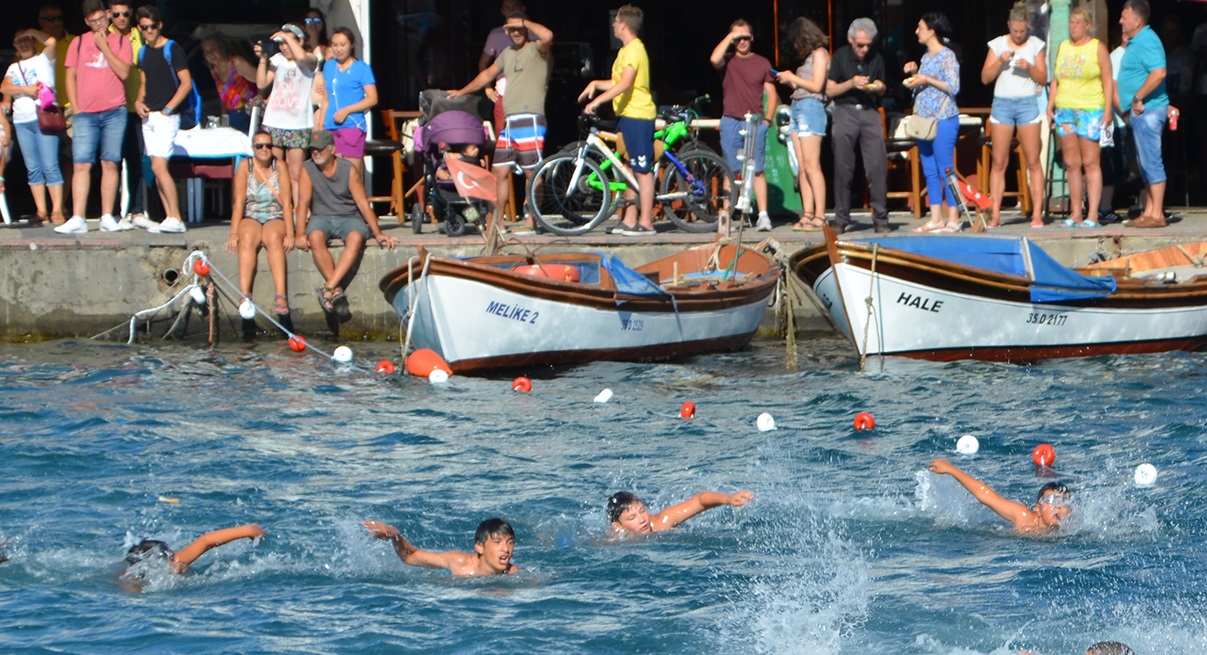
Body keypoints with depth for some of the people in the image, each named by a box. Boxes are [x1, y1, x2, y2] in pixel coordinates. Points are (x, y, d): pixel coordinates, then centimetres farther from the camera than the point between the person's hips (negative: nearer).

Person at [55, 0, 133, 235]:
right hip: (85, 114, 0)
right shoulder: (78, 43, 9)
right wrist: (75, 109, 1)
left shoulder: (121, 42, 6)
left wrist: (104, 46, -8)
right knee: (82, 164, -7)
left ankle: (107, 218, 5)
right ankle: (77, 219, -10)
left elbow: (123, 72, -7)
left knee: (110, 164, 1)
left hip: (114, 112, 0)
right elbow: (71, 76, 9)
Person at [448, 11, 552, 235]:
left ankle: (531, 221, -2)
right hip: (508, 122, 8)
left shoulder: (536, 49, -2)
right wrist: (462, 92, 42)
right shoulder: (507, 53, 21)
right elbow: (488, 74, 36)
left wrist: (523, 22, -12)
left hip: (530, 121, -8)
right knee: (499, 171, 8)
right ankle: (498, 222, 14)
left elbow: (547, 36, -26)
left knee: (532, 172, -6)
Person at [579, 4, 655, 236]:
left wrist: (598, 100, -27)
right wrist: (595, 84, 10)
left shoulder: (634, 50, -15)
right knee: (630, 169, 12)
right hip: (627, 115, 11)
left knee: (642, 169, -8)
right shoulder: (627, 50, 17)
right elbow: (618, 83, 24)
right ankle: (629, 220, 16)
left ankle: (645, 222, -7)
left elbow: (624, 84, -26)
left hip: (637, 115, -11)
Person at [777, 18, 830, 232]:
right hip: (798, 108, 9)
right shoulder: (809, 56, 21)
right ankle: (808, 214, 0)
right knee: (803, 168, 3)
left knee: (811, 166, -12)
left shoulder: (820, 54, -3)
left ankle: (820, 216, -14)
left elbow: (816, 86, -12)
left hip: (811, 108, -9)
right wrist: (789, 81, 8)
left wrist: (792, 77, -4)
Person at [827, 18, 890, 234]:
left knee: (878, 166, -7)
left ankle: (880, 219, -4)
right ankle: (841, 219, 7)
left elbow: (883, 90, 14)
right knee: (843, 168, 0)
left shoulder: (876, 58, 7)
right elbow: (830, 90, 0)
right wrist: (851, 83, -15)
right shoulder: (841, 57, 1)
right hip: (845, 112, -1)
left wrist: (879, 87, -9)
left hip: (870, 113, 1)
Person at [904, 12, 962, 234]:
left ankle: (953, 218, -7)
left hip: (943, 119, -9)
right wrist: (914, 73, 8)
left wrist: (927, 80, -16)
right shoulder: (926, 57, 16)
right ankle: (935, 219, 10)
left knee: (945, 170, -9)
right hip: (924, 119, 9)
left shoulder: (947, 56, -8)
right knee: (930, 171, 7)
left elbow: (953, 88, -15)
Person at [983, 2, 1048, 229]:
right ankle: (995, 214, 0)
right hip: (1002, 103, 1)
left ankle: (1037, 214, -3)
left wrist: (1030, 67, -15)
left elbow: (1043, 79, 4)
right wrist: (1000, 61, -13)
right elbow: (985, 77, 2)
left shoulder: (1035, 45, 4)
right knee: (998, 162, -2)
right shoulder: (997, 45, 6)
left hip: (1028, 103, -1)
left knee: (1033, 161, -3)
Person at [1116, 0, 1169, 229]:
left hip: (1148, 110, -11)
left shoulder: (1147, 41, -15)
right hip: (1139, 113, 11)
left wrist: (1138, 98, -23)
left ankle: (1157, 214, -9)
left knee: (1151, 162, -9)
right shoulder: (1135, 42, 17)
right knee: (1145, 163, 13)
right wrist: (1126, 105, 19)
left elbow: (1159, 73, -28)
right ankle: (1148, 212, 17)